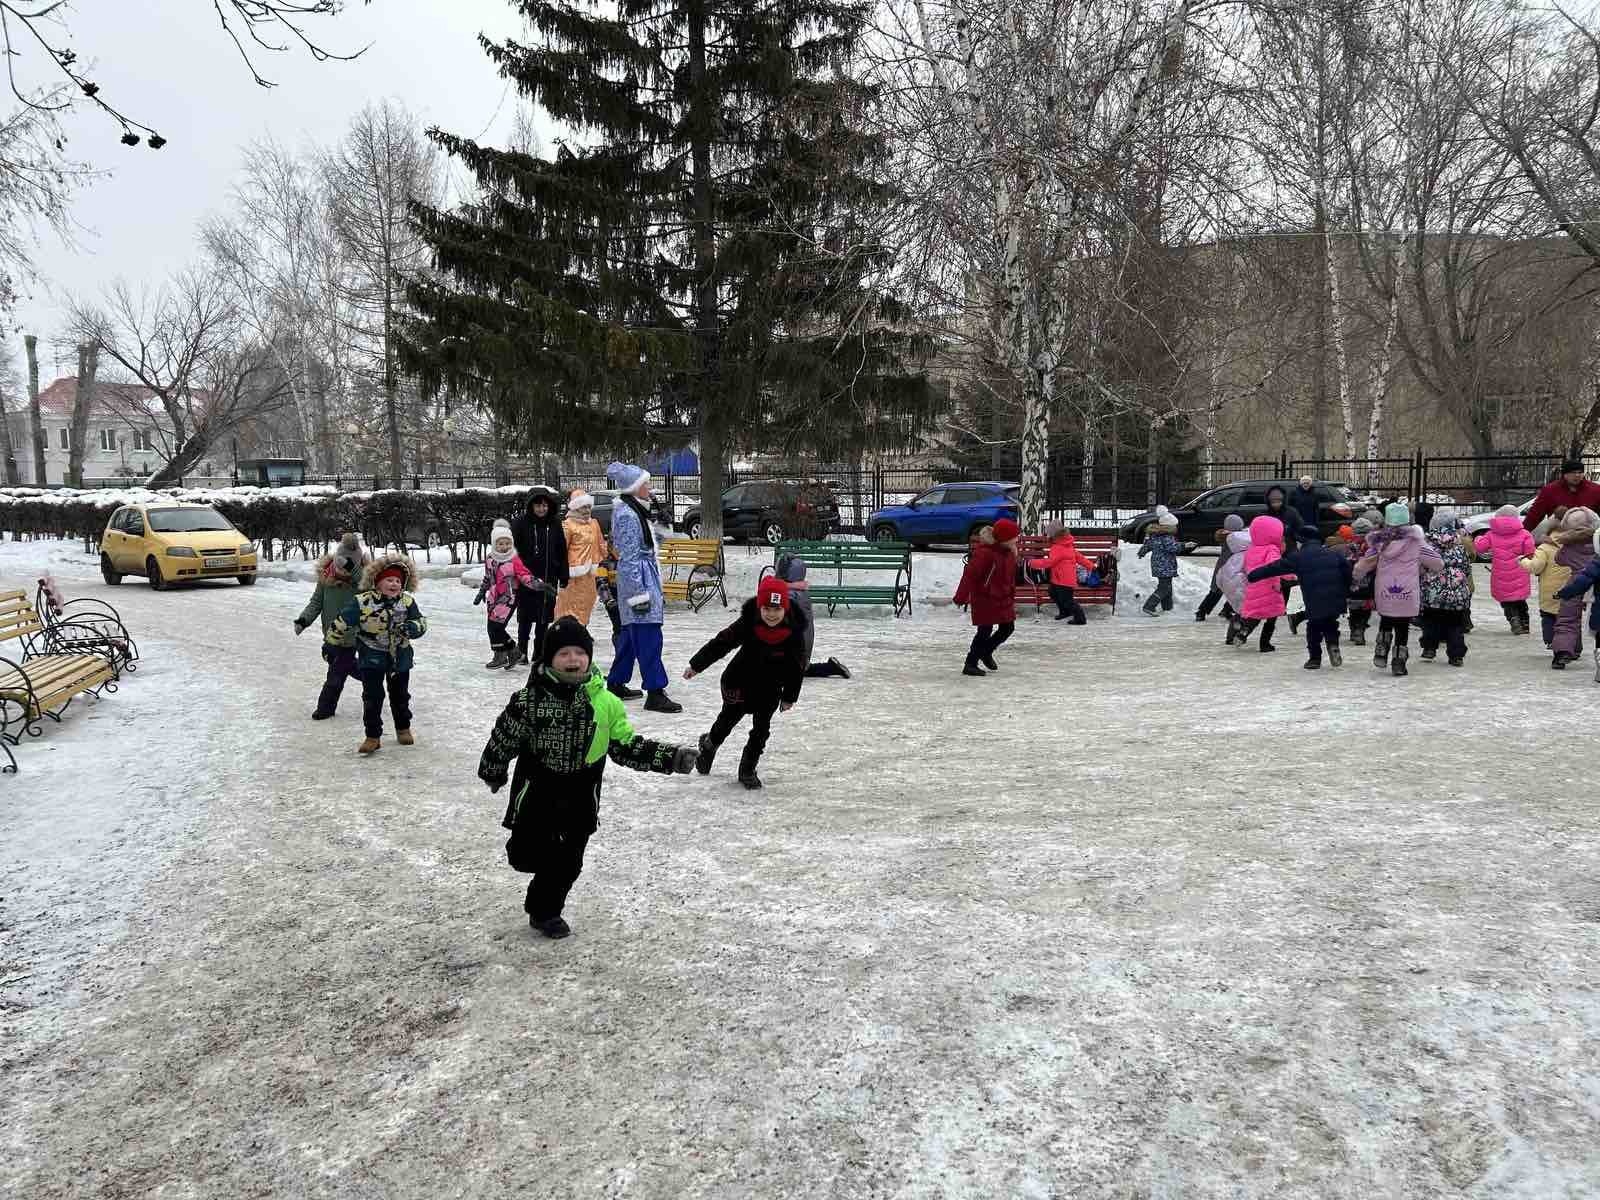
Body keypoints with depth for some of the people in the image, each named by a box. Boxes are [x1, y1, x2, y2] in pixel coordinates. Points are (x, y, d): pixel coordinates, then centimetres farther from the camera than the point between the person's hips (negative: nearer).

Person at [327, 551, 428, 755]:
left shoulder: (407, 602, -11)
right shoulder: (362, 602, -19)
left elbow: (421, 622, -6)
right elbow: (341, 624, -9)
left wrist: (412, 628, -29)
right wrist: (331, 644, -1)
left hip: (400, 657, 3)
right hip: (372, 658, -2)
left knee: (400, 696, 17)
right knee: (372, 698, -2)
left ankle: (403, 729, 38)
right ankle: (373, 736, 9)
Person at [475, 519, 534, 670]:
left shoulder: (514, 561, -12)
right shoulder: (489, 559, 7)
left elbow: (525, 576, -13)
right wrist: (481, 593, 29)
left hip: (508, 598, -7)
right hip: (494, 598, 7)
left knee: (495, 626, -11)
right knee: (493, 627, 7)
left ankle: (500, 656, 4)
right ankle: (512, 651, 22)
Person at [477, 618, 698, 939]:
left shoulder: (605, 703, -6)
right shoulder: (529, 701, -15)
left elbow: (627, 746, -1)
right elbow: (503, 738, 0)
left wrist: (670, 757, -9)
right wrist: (492, 772, 12)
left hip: (580, 803, 2)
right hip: (536, 795, -2)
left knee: (567, 864, 11)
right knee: (526, 857, 1)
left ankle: (546, 910, 36)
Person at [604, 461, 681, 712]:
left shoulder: (634, 511, 16)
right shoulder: (626, 515, -15)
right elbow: (629, 558, -19)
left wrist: (654, 590, 25)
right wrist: (639, 593, -21)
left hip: (645, 579, 11)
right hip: (638, 581, -11)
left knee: (631, 634, 16)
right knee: (649, 637, -10)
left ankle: (616, 684, 25)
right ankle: (655, 693, -9)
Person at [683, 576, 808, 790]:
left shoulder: (795, 632, -23)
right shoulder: (747, 624, -26)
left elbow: (797, 667, -10)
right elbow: (721, 643, -13)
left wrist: (790, 696, -3)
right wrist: (696, 665, -5)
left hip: (770, 687, 0)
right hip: (740, 679, 0)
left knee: (762, 728, 2)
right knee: (729, 717, 16)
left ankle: (748, 769, 21)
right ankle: (709, 744, 47)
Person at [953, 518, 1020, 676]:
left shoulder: (1010, 552, 5)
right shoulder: (985, 552, -22)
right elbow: (970, 575, -22)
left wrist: (1012, 598, 20)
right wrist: (961, 598, -21)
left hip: (1003, 599, 8)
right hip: (984, 599, -8)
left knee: (1008, 628, 13)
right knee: (985, 631, -5)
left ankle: (986, 652, 34)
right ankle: (970, 665, 6)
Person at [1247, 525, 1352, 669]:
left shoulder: (1298, 557, 0)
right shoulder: (1334, 554, 13)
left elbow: (1275, 567, 0)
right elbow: (1349, 570, 11)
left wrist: (1252, 576, 5)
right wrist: (1346, 592, 18)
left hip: (1315, 604, -4)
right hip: (1336, 601, 4)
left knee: (1314, 628, 13)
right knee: (1330, 625, 24)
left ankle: (1315, 658, 14)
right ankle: (1333, 645, 1)